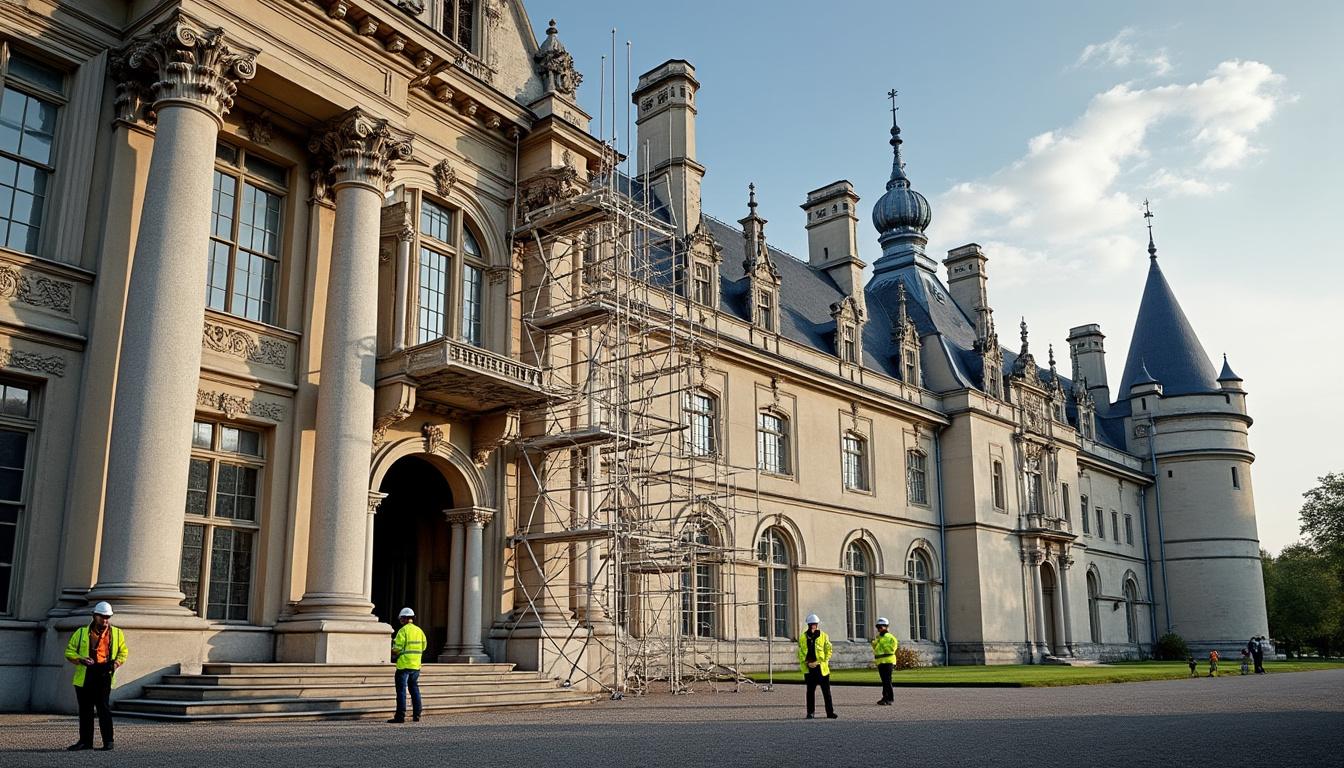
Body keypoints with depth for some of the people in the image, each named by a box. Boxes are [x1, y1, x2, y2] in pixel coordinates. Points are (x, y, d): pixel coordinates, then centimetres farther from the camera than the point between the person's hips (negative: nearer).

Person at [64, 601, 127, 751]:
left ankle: (108, 741, -3)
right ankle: (85, 740, 20)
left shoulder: (116, 634, 11)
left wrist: (116, 663, -2)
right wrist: (81, 660, -11)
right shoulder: (81, 633, 9)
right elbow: (69, 651, 8)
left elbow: (123, 651, 18)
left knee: (103, 707, -9)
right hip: (84, 675, 2)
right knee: (85, 709, 9)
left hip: (104, 675, -2)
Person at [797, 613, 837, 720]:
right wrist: (807, 663, -8)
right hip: (809, 669, 1)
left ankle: (830, 712, 10)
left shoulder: (823, 636, 2)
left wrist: (822, 662, -9)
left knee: (826, 691, 4)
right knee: (810, 691, 6)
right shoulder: (803, 637, 5)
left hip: (822, 668, -1)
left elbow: (828, 651, 1)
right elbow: (800, 652, 4)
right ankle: (810, 712, 13)